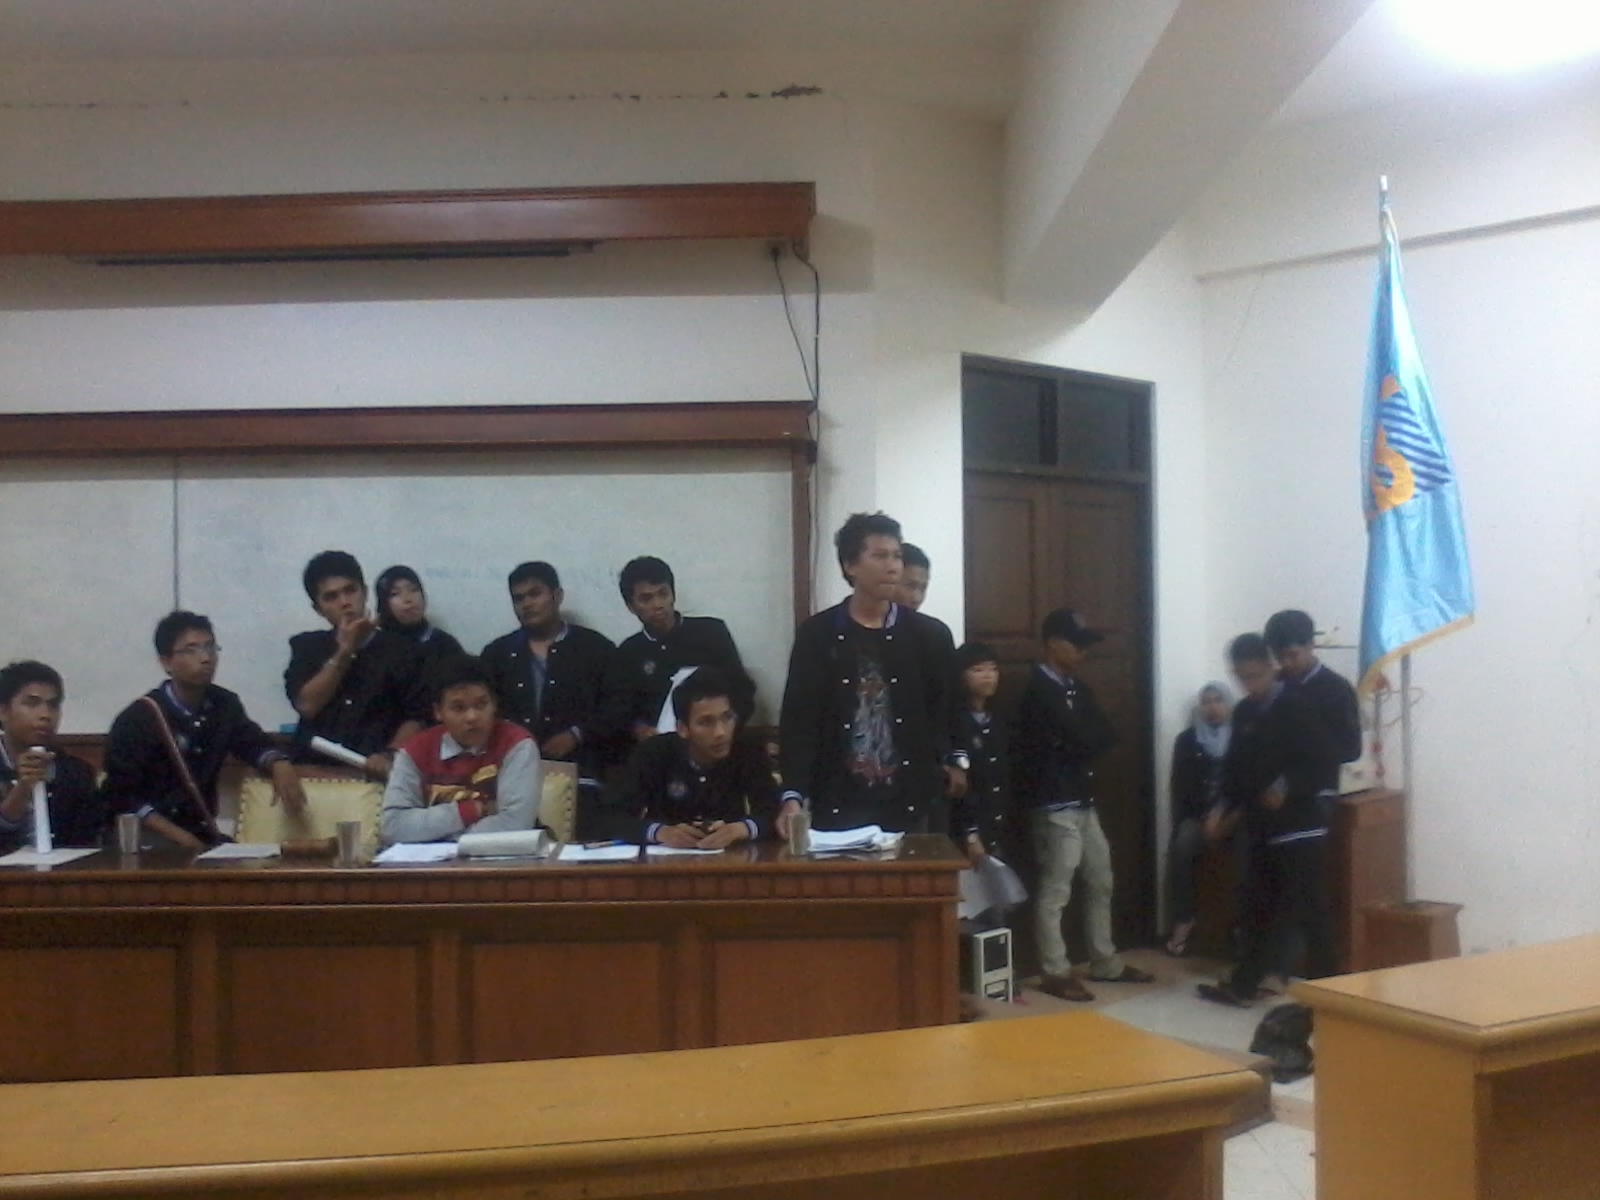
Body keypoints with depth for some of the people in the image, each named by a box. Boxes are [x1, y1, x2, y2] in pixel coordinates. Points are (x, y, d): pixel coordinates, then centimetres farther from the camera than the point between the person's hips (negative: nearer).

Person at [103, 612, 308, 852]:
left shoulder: (224, 705, 4)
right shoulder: (139, 718, -10)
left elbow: (254, 743, 17)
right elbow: (123, 797, -12)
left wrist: (279, 766, -8)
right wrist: (178, 837, -23)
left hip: (202, 833, 5)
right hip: (148, 837, -5)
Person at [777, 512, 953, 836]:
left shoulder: (925, 634, 4)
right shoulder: (816, 634, 0)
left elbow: (944, 714, 10)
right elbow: (798, 719, -4)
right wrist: (793, 795, -15)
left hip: (907, 806, 2)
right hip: (837, 807, -1)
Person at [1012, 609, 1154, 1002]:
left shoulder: (1077, 688, 14)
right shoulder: (1039, 690, -15)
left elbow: (1107, 735, 6)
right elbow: (1080, 739, -20)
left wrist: (1084, 740, -10)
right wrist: (1092, 737, -1)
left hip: (1083, 801, 10)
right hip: (1055, 805, -10)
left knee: (1100, 882, 17)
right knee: (1055, 890, -1)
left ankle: (1105, 963, 28)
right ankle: (1056, 972, 8)